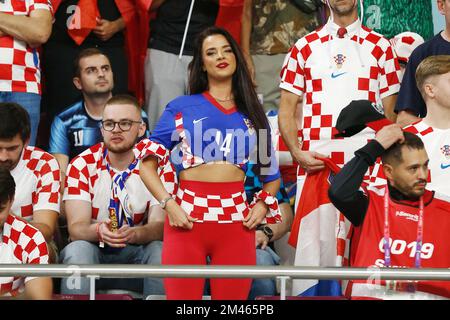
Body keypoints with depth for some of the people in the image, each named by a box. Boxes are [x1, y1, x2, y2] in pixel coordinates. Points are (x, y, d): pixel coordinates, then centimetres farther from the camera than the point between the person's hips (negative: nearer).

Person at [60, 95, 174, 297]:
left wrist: (135, 234, -38)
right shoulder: (82, 165, -5)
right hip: (93, 250, 0)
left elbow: (159, 225, -14)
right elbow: (76, 226, -13)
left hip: (138, 253, 0)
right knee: (77, 250, -32)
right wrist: (99, 231, -38)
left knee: (161, 250, -30)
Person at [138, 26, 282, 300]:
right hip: (188, 218, -2)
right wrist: (169, 204, -9)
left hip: (236, 221, 2)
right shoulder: (182, 108, 10)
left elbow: (272, 174, 23)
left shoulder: (252, 113, 17)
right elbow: (148, 164, 5)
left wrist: (263, 205, 3)